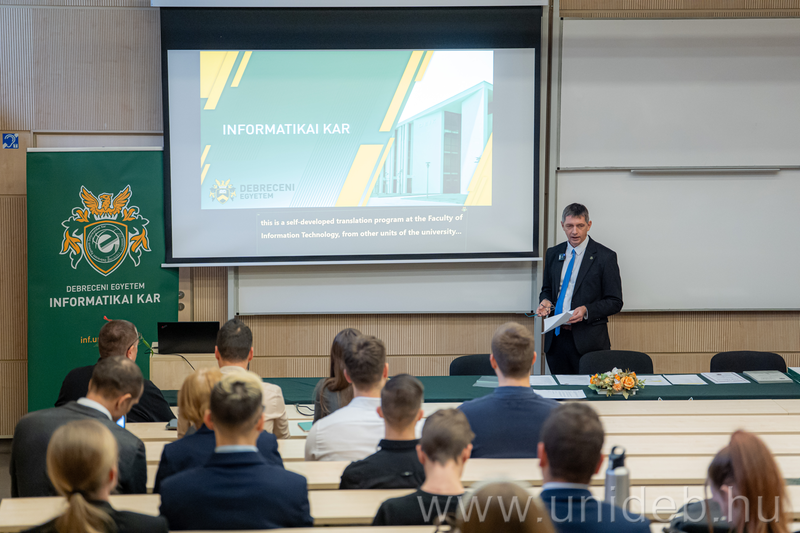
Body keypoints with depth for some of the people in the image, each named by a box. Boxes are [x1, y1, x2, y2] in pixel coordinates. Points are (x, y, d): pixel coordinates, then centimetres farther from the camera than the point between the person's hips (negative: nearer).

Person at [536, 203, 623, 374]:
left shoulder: (605, 257, -2)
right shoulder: (553, 254, 13)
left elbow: (615, 302, -2)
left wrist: (587, 310, -18)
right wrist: (545, 301, 0)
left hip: (588, 341, -4)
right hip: (556, 338, 4)